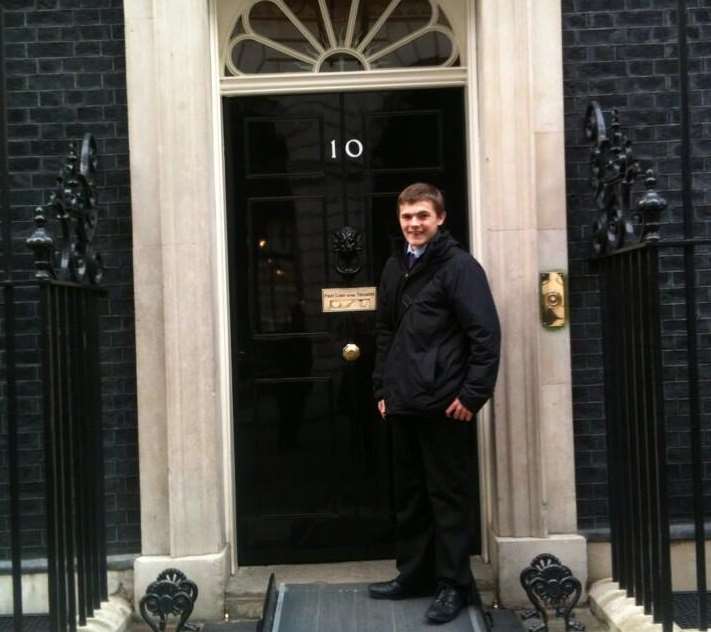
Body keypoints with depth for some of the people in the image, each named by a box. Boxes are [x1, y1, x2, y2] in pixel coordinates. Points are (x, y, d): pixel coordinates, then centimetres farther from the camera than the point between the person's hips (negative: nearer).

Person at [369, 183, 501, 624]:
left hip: (445, 405, -7)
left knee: (448, 496, 2)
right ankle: (414, 574, 29)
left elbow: (487, 334, -14)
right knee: (409, 494, 16)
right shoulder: (395, 268, 13)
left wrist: (473, 394, -17)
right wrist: (383, 388, 14)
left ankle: (454, 585, 14)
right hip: (404, 404, 7)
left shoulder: (459, 266, -9)